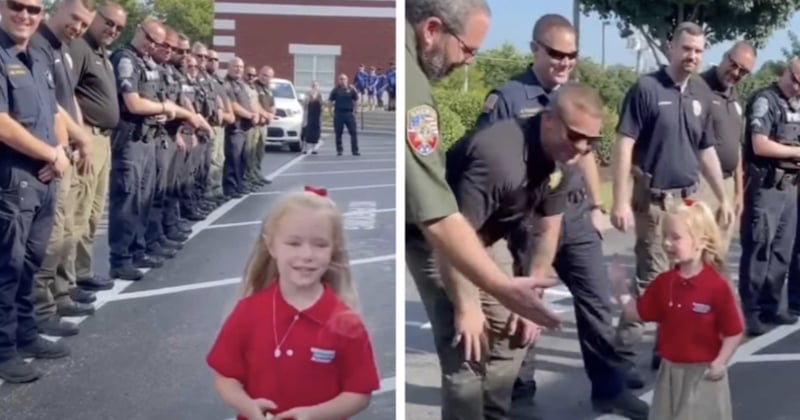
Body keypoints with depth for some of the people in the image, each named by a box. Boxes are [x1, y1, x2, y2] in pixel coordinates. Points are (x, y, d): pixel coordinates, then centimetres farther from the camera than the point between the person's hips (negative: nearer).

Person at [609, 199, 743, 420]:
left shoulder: (717, 286, -17)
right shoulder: (664, 282, -1)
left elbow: (734, 332, -12)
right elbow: (636, 312, 6)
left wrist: (720, 362, -20)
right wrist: (619, 285, -2)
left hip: (703, 373, -5)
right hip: (671, 370, 5)